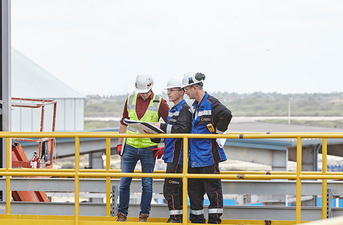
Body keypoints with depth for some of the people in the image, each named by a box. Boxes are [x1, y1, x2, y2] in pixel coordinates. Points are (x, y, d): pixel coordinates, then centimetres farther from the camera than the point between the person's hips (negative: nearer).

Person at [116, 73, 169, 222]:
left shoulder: (159, 103, -3)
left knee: (147, 184, 1)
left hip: (149, 148, -3)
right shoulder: (130, 100, 7)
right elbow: (124, 122, 16)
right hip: (130, 147, 3)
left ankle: (144, 216, 10)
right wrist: (120, 143, 11)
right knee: (124, 182, 4)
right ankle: (122, 214, 14)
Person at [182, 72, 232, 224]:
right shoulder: (195, 105, 16)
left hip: (208, 154, -9)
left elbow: (226, 114, -30)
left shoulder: (211, 103, -13)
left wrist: (218, 133, -18)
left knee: (212, 187, -4)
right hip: (194, 156, 9)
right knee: (193, 188, 12)